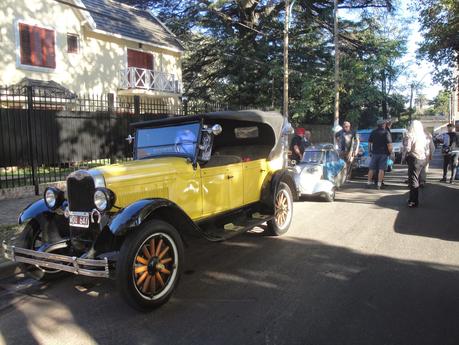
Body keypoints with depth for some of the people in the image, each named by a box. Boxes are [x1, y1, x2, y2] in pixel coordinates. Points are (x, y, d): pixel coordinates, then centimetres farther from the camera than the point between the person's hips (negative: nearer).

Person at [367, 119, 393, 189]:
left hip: (374, 153, 4)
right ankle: (379, 184, -3)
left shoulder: (373, 132, 8)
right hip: (383, 153, -4)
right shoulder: (386, 133, -7)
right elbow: (389, 145, -12)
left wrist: (370, 151, 20)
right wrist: (390, 152, 0)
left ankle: (369, 182, 11)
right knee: (381, 169, -1)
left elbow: (369, 143, 12)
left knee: (371, 168, 9)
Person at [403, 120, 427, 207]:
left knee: (413, 180, -3)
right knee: (416, 179, 17)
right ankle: (413, 199, 25)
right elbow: (426, 148, 16)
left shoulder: (410, 136, -13)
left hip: (414, 159, -7)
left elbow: (407, 149, -17)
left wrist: (404, 142, -2)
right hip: (422, 159, 7)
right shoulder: (423, 136, 9)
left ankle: (414, 201, -2)